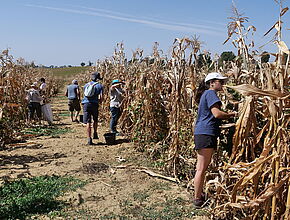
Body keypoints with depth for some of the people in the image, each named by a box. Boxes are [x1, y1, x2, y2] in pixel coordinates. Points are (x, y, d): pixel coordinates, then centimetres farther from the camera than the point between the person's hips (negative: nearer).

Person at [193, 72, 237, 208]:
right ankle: (197, 199, 1)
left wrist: (228, 115, 11)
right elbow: (217, 114, -18)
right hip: (206, 133, -11)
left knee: (202, 167, 15)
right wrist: (233, 114, -5)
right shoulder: (210, 93, -8)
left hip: (202, 133, 11)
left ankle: (199, 195, 24)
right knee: (202, 168, -5)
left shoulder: (206, 94, 23)